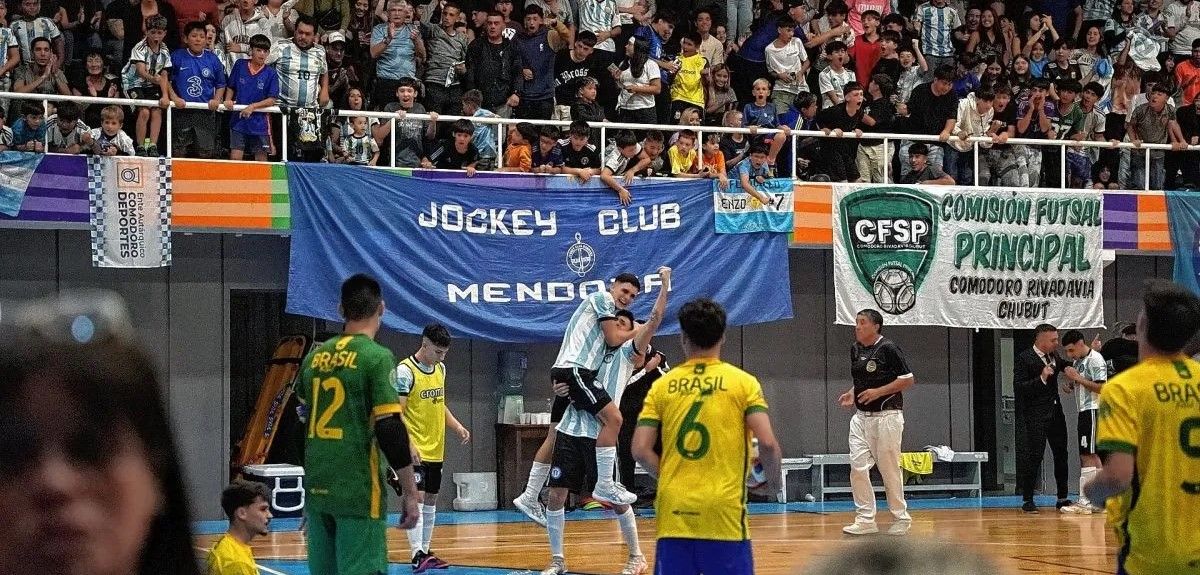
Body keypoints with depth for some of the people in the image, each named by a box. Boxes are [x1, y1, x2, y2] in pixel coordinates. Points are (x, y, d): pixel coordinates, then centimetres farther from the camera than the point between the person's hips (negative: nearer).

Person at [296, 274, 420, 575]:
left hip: (317, 490, 6)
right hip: (358, 493, -6)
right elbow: (391, 431, -14)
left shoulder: (315, 357, 10)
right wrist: (409, 493, -9)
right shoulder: (376, 357, -9)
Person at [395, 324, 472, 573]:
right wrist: (408, 444, -26)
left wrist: (457, 426, 9)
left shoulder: (440, 368, 11)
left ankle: (425, 552, 19)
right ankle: (417, 555, -19)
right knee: (416, 498, -14)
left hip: (436, 449, 8)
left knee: (430, 500, 12)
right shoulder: (405, 371, -13)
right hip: (415, 451, -8)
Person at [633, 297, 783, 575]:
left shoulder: (662, 385, 6)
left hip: (674, 514, 2)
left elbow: (641, 450, -1)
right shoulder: (743, 382, 1)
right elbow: (767, 443, -9)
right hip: (724, 512, -2)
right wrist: (775, 479, 10)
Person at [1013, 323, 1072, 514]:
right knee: (1033, 457, -6)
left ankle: (1062, 498, 18)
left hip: (1055, 413, 7)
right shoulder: (1024, 359, -11)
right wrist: (1041, 378, -26)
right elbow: (1018, 387, -16)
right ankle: (1027, 500, 0)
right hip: (1035, 417, -7)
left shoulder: (1054, 356, 11)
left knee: (1061, 455, 9)